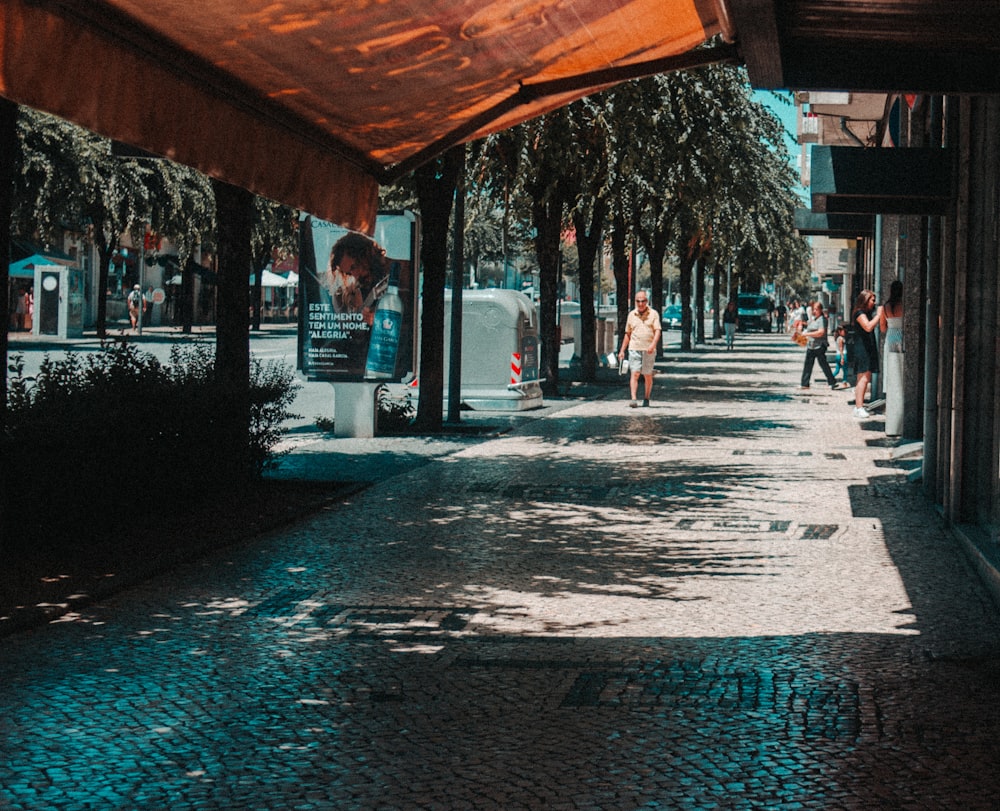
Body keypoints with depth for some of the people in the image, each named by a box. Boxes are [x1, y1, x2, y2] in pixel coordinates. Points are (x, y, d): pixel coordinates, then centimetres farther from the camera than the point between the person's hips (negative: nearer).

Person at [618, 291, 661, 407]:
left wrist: (653, 344, -24)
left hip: (649, 350, -1)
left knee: (648, 375, 8)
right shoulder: (631, 315, 11)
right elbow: (627, 334, 17)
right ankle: (634, 399, -18)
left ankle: (646, 398, 21)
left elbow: (657, 331, -7)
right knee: (634, 374, -11)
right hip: (634, 349, 1)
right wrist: (622, 350, 14)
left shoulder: (653, 314, 2)